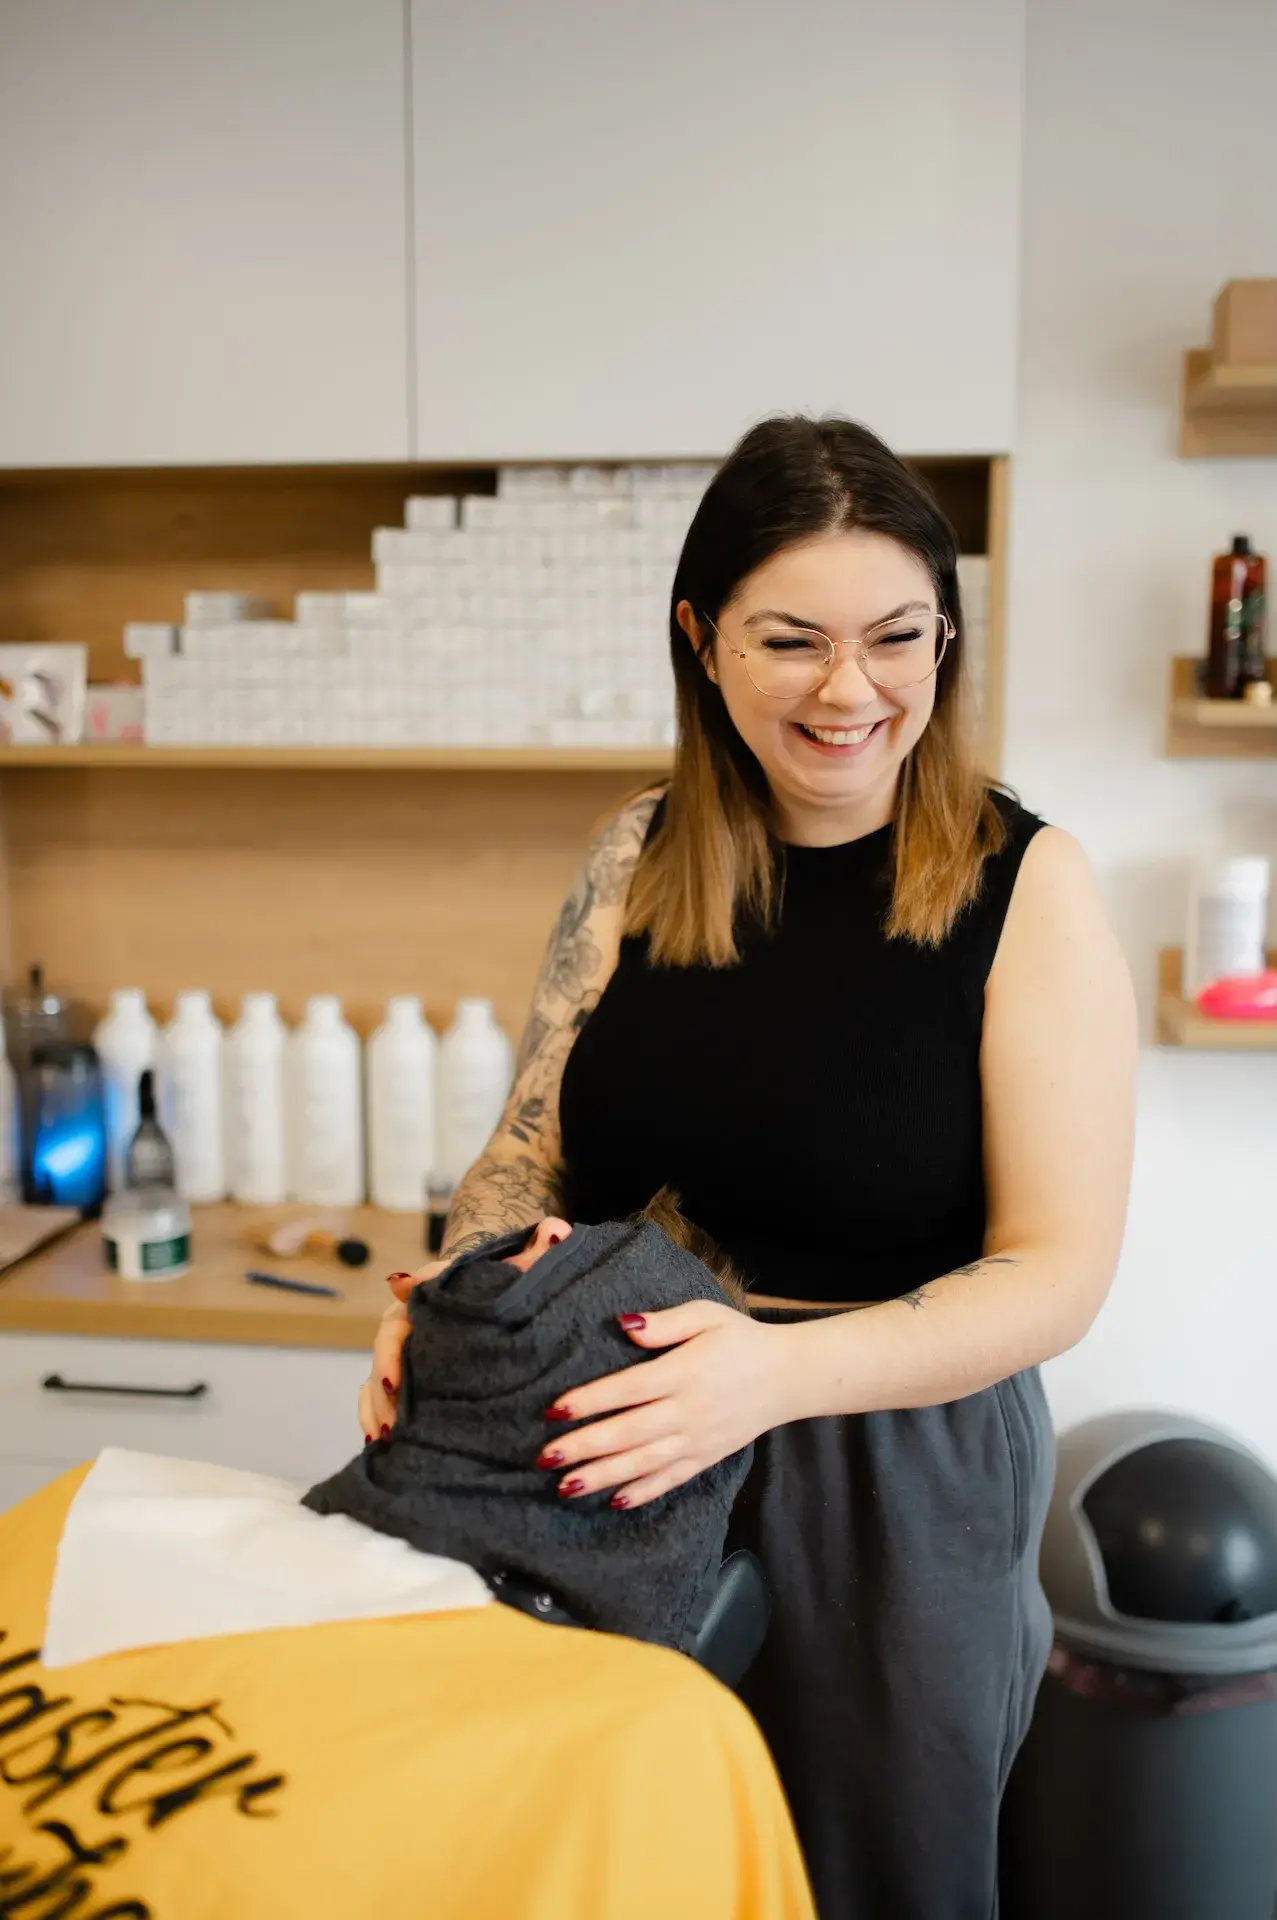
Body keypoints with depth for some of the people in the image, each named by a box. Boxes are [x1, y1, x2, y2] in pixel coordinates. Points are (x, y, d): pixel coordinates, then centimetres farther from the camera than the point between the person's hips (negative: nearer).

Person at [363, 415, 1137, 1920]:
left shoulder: (1025, 888, -12)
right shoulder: (642, 858, -1)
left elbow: (1057, 1270, -14)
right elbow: (535, 1143, 5)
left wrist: (784, 1368, -29)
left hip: (897, 1478, -3)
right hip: (622, 1468, 3)